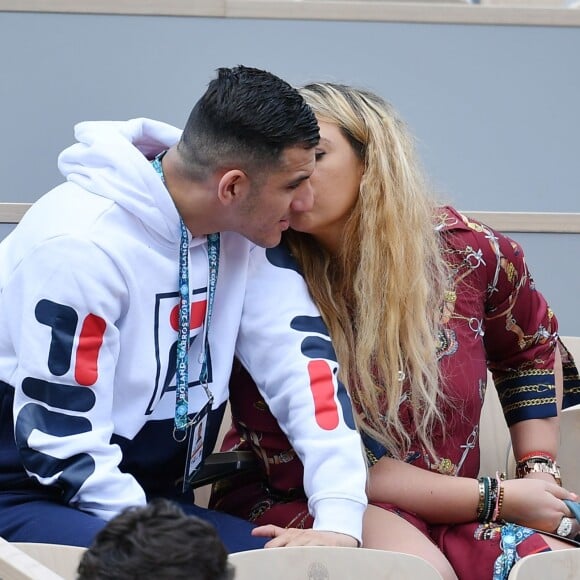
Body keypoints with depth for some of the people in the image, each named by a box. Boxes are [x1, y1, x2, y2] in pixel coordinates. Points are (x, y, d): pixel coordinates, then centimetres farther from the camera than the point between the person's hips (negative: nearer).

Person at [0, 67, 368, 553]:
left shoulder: (242, 235, -3)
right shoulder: (82, 246, -24)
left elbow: (304, 360, -8)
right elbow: (61, 442, -22)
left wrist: (339, 518, -21)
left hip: (158, 500, 6)